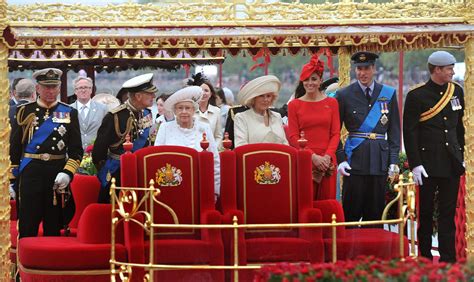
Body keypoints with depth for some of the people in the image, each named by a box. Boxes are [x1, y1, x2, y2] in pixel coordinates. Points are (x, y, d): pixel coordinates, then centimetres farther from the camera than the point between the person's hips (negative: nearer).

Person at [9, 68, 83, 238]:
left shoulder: (69, 113, 7)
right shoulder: (25, 112, 5)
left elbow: (76, 150, 4)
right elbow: (14, 148, 6)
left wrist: (67, 173, -11)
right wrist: (13, 178, 1)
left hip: (58, 175, 1)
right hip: (30, 173, -1)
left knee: (54, 228, 8)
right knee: (27, 230, -1)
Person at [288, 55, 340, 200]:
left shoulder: (331, 103, 10)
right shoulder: (294, 105, 5)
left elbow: (336, 133, 6)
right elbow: (293, 136, 0)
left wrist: (327, 156, -10)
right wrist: (313, 156, -11)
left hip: (327, 161, 1)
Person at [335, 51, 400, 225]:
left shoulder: (388, 94, 8)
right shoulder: (344, 95, 2)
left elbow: (394, 130, 9)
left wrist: (393, 160, 2)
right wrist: (340, 159, -6)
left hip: (380, 160, 2)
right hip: (355, 160, -2)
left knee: (375, 212, 6)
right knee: (351, 212, -2)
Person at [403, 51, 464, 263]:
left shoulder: (456, 92, 9)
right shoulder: (417, 96, -6)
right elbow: (409, 132, -7)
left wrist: (461, 155, 15)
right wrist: (415, 164, -13)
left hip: (452, 163, 4)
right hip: (428, 163, -4)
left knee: (448, 213, 5)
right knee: (426, 213, 3)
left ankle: (448, 259, 7)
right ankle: (425, 258, 11)